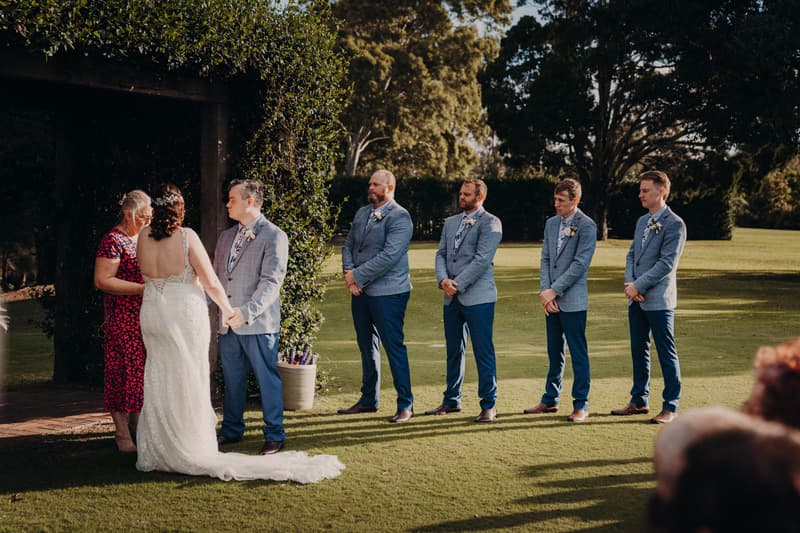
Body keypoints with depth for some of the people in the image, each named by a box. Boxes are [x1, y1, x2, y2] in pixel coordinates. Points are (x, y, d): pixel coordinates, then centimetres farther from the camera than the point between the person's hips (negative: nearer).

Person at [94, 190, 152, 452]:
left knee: (143, 371, 9)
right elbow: (102, 280, -18)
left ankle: (138, 425, 18)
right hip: (123, 319, -8)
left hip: (146, 317, 8)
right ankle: (123, 434, 4)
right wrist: (141, 289, -21)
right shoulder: (113, 241, -11)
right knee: (124, 371, -3)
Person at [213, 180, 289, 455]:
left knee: (268, 379, 2)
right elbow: (216, 275, 19)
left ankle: (274, 435, 13)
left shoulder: (274, 236, -8)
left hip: (258, 322, -7)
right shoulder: (226, 236, 15)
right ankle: (232, 429, 29)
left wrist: (246, 312, -26)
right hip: (227, 322, 7)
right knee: (232, 379, 16)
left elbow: (272, 281, -16)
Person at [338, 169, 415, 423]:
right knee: (367, 347, 15)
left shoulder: (399, 217, -12)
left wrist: (358, 275, -17)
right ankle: (368, 400, 26)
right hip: (360, 291, 8)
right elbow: (348, 245, 13)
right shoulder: (362, 213, 13)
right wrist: (349, 274, -5)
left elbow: (390, 255, -20)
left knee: (394, 347, -3)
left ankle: (405, 405, 5)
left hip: (387, 293, -8)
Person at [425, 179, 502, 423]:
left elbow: (482, 259, -13)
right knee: (454, 351, 13)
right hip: (451, 298, 7)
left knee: (483, 352, -4)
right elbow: (441, 254, 12)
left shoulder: (490, 223, -5)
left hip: (477, 297, -7)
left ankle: (489, 405, 2)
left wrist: (457, 284, -14)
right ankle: (451, 400, 23)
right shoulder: (450, 222, 17)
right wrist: (443, 280, -6)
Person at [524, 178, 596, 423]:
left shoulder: (587, 226, -8)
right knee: (554, 352, 14)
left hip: (572, 300, -6)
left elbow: (580, 264, -14)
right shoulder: (551, 223, 12)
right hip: (551, 300, 6)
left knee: (578, 353, -1)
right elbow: (545, 259, 10)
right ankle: (550, 400, 22)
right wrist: (544, 291, -3)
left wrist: (554, 291, -14)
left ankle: (581, 405, 5)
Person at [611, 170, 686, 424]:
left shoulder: (674, 224, -10)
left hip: (659, 300, -8)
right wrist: (629, 283, -2)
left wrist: (638, 285, -16)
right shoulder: (642, 221, 15)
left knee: (666, 354, -1)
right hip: (636, 299, 8)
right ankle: (639, 401, 25)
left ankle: (670, 407, 6)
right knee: (638, 351, 14)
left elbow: (667, 263, -16)